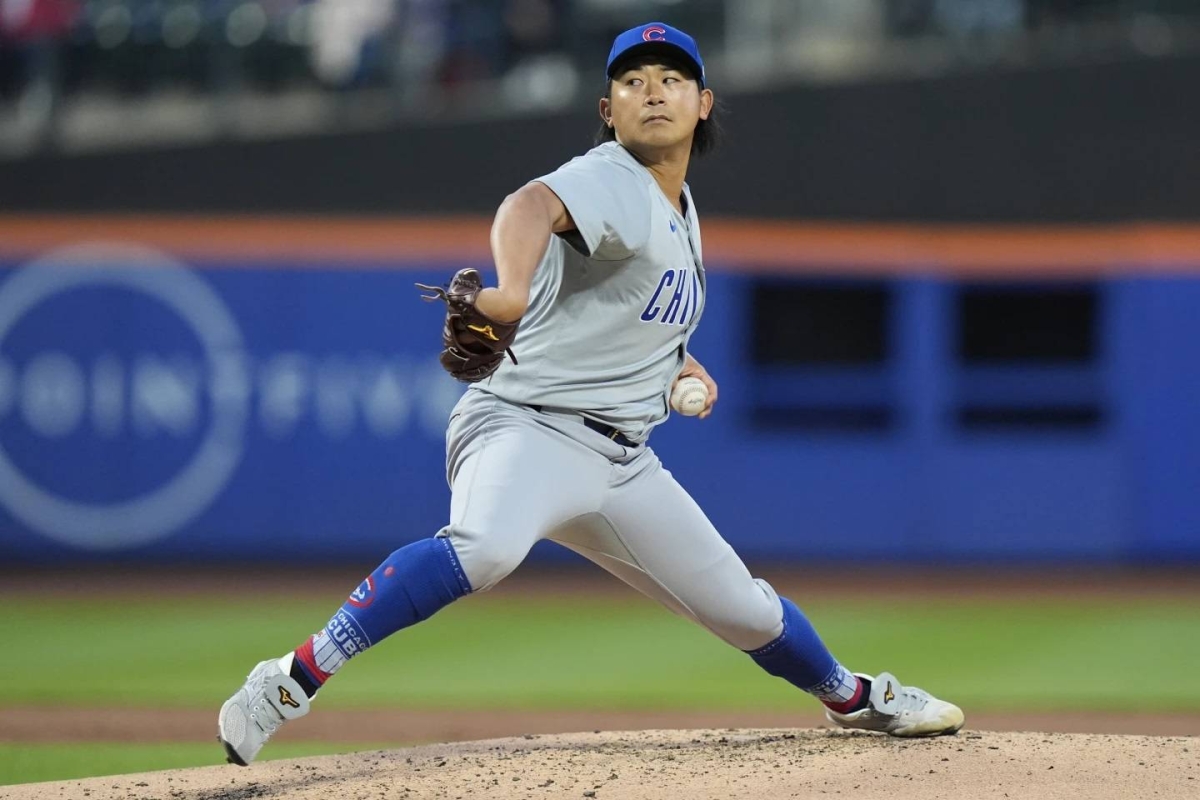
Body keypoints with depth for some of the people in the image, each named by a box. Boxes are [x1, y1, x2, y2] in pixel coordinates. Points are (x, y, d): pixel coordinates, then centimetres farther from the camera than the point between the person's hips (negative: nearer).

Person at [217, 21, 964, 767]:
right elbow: (533, 206, -39)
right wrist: (510, 296, -60)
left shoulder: (680, 207, 13)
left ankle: (853, 697, 43)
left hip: (621, 459, 8)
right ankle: (293, 679, -38)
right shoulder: (610, 183, -14)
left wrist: (678, 361, 13)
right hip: (525, 426, -8)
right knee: (484, 547, -39)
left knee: (743, 607, 15)